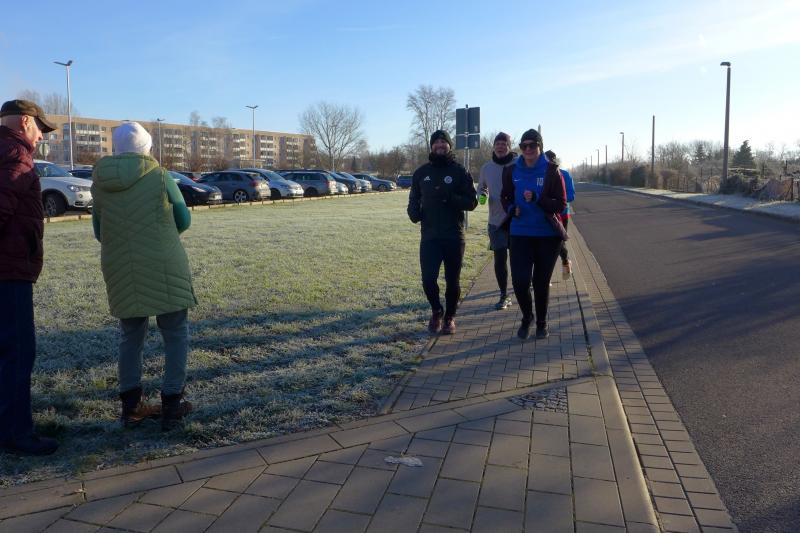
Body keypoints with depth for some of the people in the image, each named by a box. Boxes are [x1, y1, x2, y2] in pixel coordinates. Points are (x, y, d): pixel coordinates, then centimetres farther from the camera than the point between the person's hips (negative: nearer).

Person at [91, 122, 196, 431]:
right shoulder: (159, 176, -8)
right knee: (176, 335, 8)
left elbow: (99, 231, 11)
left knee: (130, 337, 17)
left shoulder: (100, 182, 2)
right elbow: (183, 221, 3)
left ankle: (131, 407, 20)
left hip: (120, 273, 4)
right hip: (163, 271, -4)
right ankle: (171, 405, 9)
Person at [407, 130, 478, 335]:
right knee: (428, 279, -7)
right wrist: (413, 211, -6)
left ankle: (450, 317, 26)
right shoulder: (421, 172, 11)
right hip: (429, 236, 2)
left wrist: (449, 197, -20)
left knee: (453, 281, 6)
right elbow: (414, 198, 17)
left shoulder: (460, 171, 2)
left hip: (454, 236, -1)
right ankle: (436, 312, 21)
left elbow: (471, 202, -2)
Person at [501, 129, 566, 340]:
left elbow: (561, 204, -8)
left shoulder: (551, 171, -6)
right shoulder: (512, 171, 3)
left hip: (548, 235, -2)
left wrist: (537, 199, -23)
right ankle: (527, 318, 22)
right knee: (519, 280, -7)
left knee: (541, 282, 9)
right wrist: (511, 208, -7)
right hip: (520, 234, 2)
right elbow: (505, 197, 15)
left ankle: (542, 322, 31)